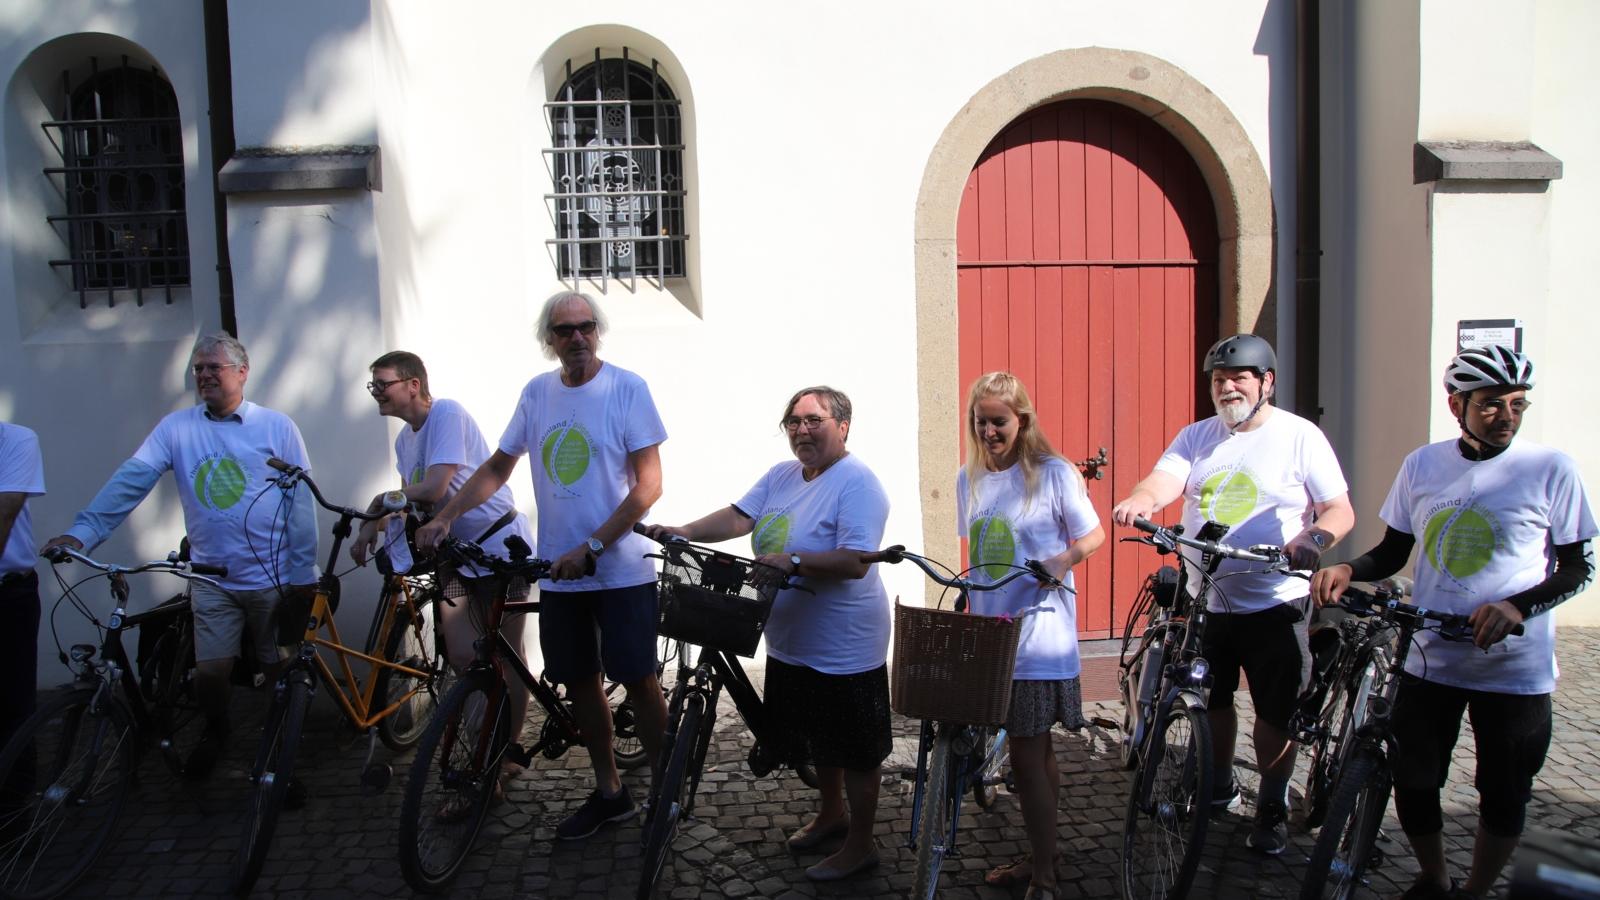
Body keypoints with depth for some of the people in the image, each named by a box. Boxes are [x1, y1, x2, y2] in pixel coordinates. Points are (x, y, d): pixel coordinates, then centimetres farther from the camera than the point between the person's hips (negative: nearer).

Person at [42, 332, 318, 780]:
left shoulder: (276, 426, -4)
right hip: (212, 579, 2)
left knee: (280, 669, 8)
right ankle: (215, 731, 33)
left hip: (274, 577, -1)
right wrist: (81, 532, -19)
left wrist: (304, 571, -5)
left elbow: (300, 502, -3)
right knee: (210, 671, 1)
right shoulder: (177, 427, 1)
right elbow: (129, 481, -7)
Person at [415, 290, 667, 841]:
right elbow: (497, 468, 14)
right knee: (579, 681, 12)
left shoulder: (626, 389, -9)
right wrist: (444, 518, 2)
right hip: (559, 573, 5)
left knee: (638, 679, -2)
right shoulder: (537, 393, 6)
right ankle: (609, 792, 27)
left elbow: (648, 485, -12)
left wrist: (590, 548, -17)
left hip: (621, 569, -5)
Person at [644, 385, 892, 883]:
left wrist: (793, 562, -35)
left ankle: (860, 845, 22)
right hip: (790, 642, 8)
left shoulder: (857, 484, -18)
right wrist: (682, 532, -17)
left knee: (854, 749, 7)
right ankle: (832, 813, 44)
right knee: (816, 738, 24)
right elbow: (738, 517, -2)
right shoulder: (781, 475, 7)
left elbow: (854, 562, -26)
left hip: (843, 650, -8)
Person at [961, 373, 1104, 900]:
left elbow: (1094, 535, -2)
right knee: (1035, 756, 16)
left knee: (1027, 760, -5)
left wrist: (1063, 560, -20)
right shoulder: (969, 479, 8)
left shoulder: (1054, 473, -8)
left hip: (1039, 636, -5)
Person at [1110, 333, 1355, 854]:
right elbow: (1164, 479, -12)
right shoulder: (1197, 436, 5)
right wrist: (1140, 500, -35)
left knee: (1276, 711, 7)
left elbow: (1341, 510, -5)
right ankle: (1219, 787, 37)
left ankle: (1272, 806, 26)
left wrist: (1315, 539, -27)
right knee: (1211, 702, 16)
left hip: (1274, 603, -3)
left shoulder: (1299, 436, -4)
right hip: (1202, 599, 3)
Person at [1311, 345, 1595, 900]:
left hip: (1514, 669, -2)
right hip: (1429, 661, 2)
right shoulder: (1422, 465, 0)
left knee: (1503, 797, 10)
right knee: (1413, 785, 9)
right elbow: (1393, 553, 8)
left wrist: (1516, 607, -21)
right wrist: (1346, 570, -13)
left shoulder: (1550, 469, -8)